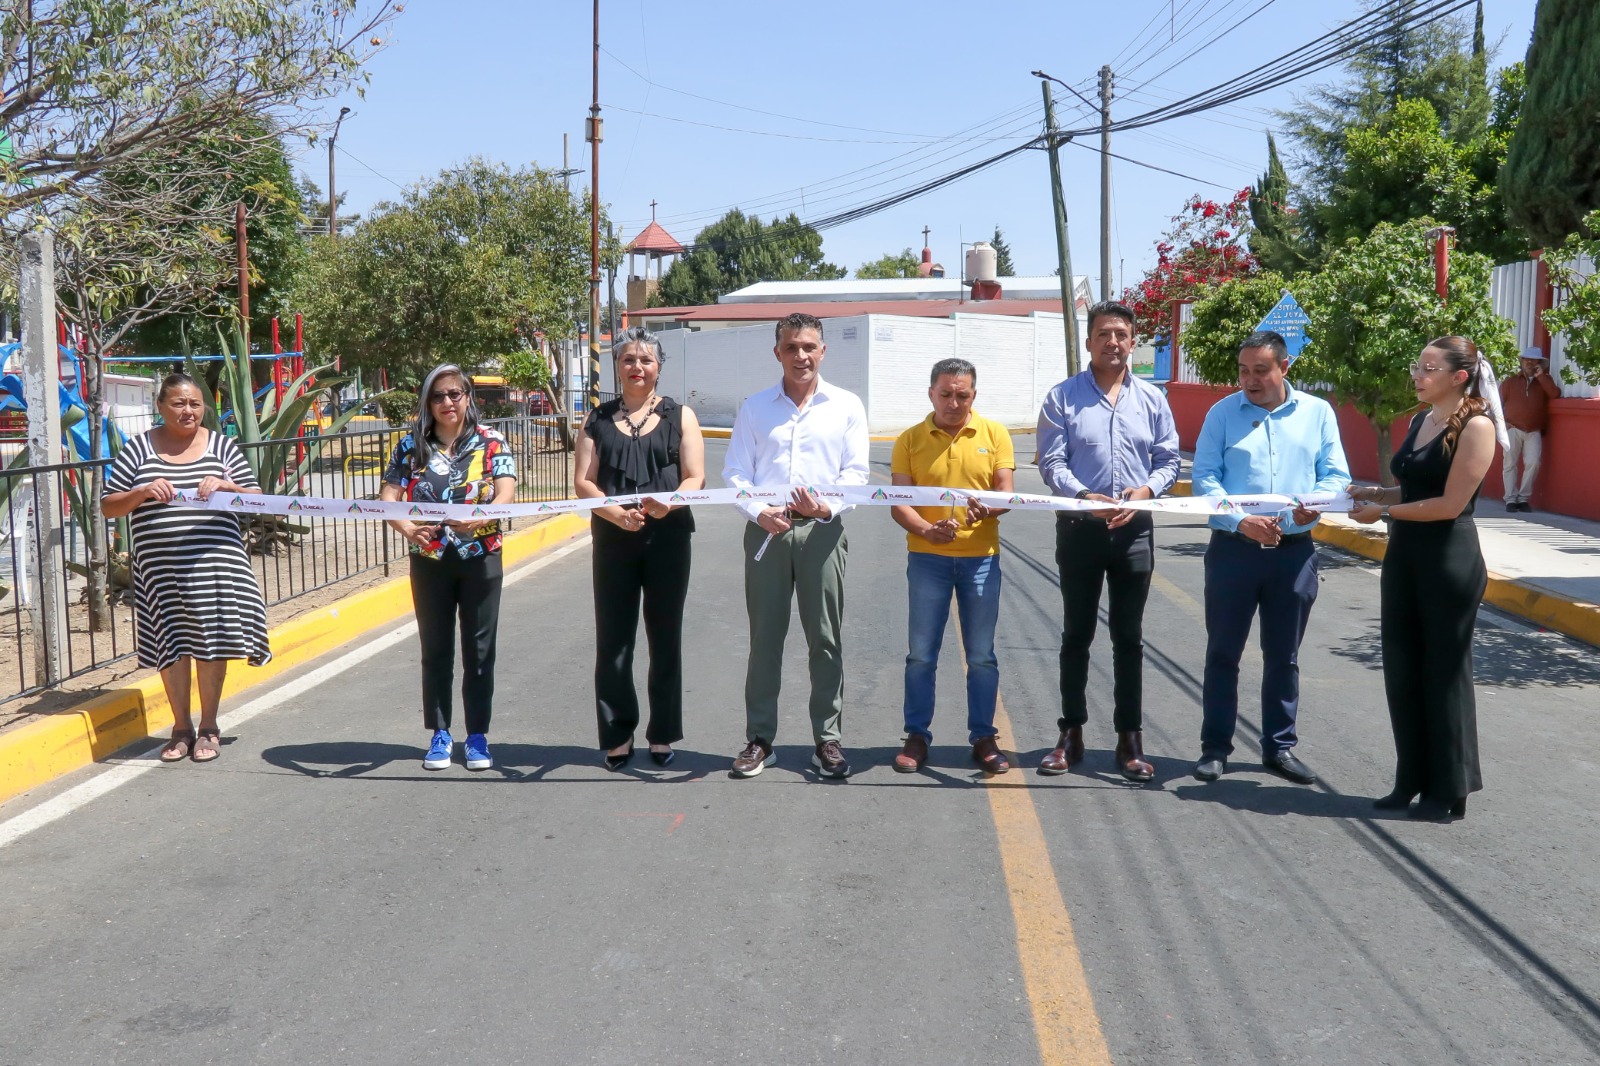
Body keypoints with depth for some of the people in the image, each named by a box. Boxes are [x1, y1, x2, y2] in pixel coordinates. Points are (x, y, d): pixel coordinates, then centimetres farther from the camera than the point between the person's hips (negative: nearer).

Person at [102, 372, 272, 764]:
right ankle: (181, 727, 21)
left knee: (212, 641, 2)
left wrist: (226, 486, -12)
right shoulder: (139, 448, 6)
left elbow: (256, 498, 8)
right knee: (172, 643, 4)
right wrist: (143, 492, -12)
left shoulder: (220, 445, 8)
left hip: (215, 562, 0)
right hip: (161, 567, 0)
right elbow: (108, 507, 6)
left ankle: (208, 727, 17)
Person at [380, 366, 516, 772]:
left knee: (479, 650, 4)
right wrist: (407, 528, -27)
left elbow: (505, 494, -12)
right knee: (435, 649, 8)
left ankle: (478, 736, 15)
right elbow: (388, 497, -5)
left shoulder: (491, 442, -1)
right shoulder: (411, 446, 2)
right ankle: (440, 734, 20)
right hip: (429, 560, 1)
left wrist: (478, 518, -32)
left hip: (481, 558, -1)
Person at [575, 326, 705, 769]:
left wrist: (669, 502, -22)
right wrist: (616, 513, -17)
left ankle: (662, 734, 16)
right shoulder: (599, 419, 11)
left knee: (665, 638, 5)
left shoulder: (679, 416, 8)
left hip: (667, 537, -1)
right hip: (612, 539, 1)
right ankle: (618, 734, 14)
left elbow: (695, 478, 0)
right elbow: (583, 481, 2)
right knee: (612, 640, 2)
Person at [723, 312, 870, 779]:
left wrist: (827, 507, -17)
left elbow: (855, 472, 1)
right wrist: (759, 512, -13)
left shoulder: (846, 406, 7)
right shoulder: (754, 408, 10)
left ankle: (828, 739, 12)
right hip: (765, 530, 1)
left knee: (825, 639, 3)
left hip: (822, 530, -1)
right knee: (764, 639, 5)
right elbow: (735, 472, 5)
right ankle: (759, 739, 13)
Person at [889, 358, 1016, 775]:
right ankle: (916, 736, 15)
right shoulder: (910, 440, 2)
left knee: (982, 656, 6)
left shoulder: (994, 434, 3)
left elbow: (1005, 491, -2)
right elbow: (898, 502, -3)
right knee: (920, 654, 4)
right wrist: (927, 530, -22)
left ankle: (984, 737, 17)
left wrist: (988, 508, -25)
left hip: (980, 557, 0)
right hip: (927, 557, 0)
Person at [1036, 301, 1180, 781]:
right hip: (1079, 526, -1)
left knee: (1129, 638, 7)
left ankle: (1130, 739, 14)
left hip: (1134, 529, 2)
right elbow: (1051, 462, -6)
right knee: (1076, 635, 7)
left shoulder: (1152, 398, 7)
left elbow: (1168, 460, 7)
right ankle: (1071, 734, 16)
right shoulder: (1063, 397, -1)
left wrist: (1145, 490, -13)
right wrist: (1086, 497, -22)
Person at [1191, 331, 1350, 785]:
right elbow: (1205, 478, -6)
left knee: (1284, 656, 11)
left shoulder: (1317, 412, 7)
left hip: (1294, 551, 2)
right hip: (1233, 548, -1)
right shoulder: (1222, 413, 1)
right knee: (1222, 652, 5)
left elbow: (1336, 474, 4)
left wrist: (1315, 503, -18)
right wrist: (1242, 521, -21)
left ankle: (1280, 746, 23)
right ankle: (1215, 747, 15)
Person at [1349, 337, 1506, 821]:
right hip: (1404, 555, 8)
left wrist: (1383, 512, -12)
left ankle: (1450, 791, 15)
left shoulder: (1476, 426, -12)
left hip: (1449, 560, -8)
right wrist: (1377, 493, 3)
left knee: (1444, 672, 2)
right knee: (1401, 670, 11)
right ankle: (1412, 781, 23)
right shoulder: (1421, 421, 11)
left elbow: (1450, 504, -18)